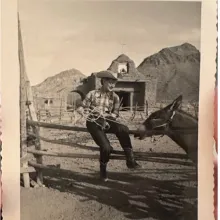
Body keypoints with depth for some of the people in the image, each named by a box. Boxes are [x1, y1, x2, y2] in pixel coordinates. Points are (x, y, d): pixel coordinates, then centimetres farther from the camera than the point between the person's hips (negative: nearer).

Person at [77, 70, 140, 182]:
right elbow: (82, 107, 1)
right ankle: (103, 170, 8)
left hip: (107, 121, 3)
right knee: (106, 147, -23)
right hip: (94, 122, -3)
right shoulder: (93, 94, -4)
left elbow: (115, 114, 4)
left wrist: (105, 114, -14)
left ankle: (130, 160, -20)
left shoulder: (115, 97, 3)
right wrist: (81, 110, -22)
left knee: (123, 129, -31)